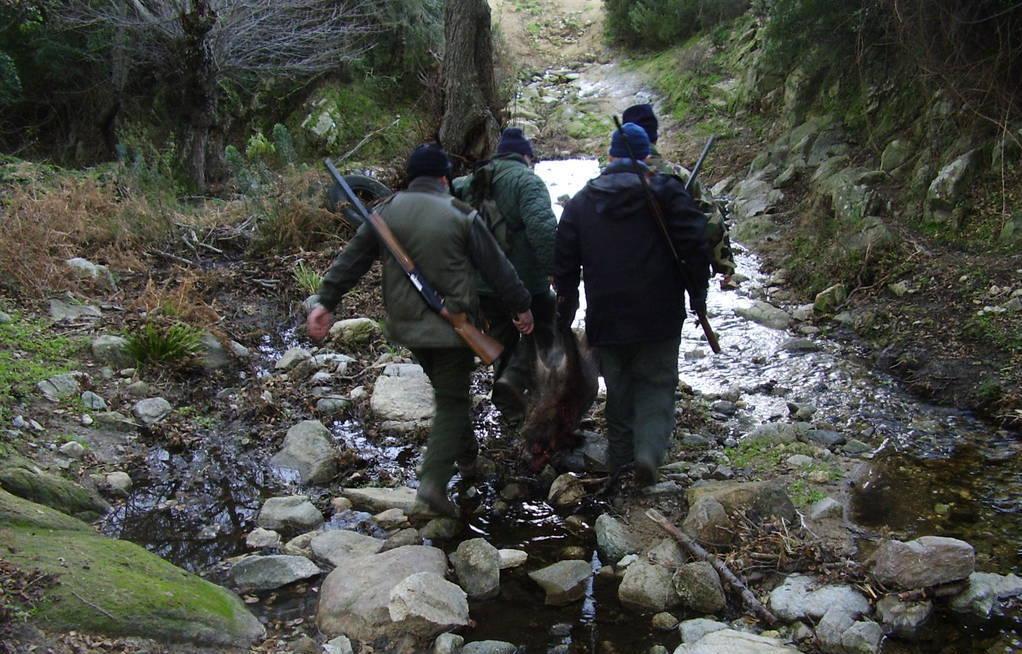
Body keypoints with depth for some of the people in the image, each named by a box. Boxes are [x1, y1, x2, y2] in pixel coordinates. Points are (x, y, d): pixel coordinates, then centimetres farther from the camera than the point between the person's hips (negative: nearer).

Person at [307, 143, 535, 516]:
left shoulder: (387, 211, 2)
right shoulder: (459, 215, -8)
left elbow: (351, 259, 1)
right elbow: (496, 266, -3)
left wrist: (326, 303, 5)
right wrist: (520, 306, 8)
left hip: (406, 324, 5)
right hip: (451, 325, -5)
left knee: (448, 388, 24)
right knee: (451, 400, 2)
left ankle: (466, 453, 38)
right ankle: (434, 480, -9)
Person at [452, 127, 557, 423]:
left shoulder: (471, 182, 11)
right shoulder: (526, 180, -11)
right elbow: (542, 226, -25)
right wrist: (555, 270, -24)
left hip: (481, 284, 6)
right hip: (525, 281, -6)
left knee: (502, 338, 20)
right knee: (539, 332, 10)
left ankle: (510, 409, 25)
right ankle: (515, 378, -14)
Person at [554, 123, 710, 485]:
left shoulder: (581, 201, 7)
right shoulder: (666, 190, -3)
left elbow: (564, 263, 8)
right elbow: (694, 245, -10)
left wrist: (565, 313, 17)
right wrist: (698, 295, 2)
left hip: (606, 320, 3)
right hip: (659, 319, -2)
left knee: (619, 392, 16)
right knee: (656, 386, 8)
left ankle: (619, 464, 19)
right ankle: (649, 450, -13)